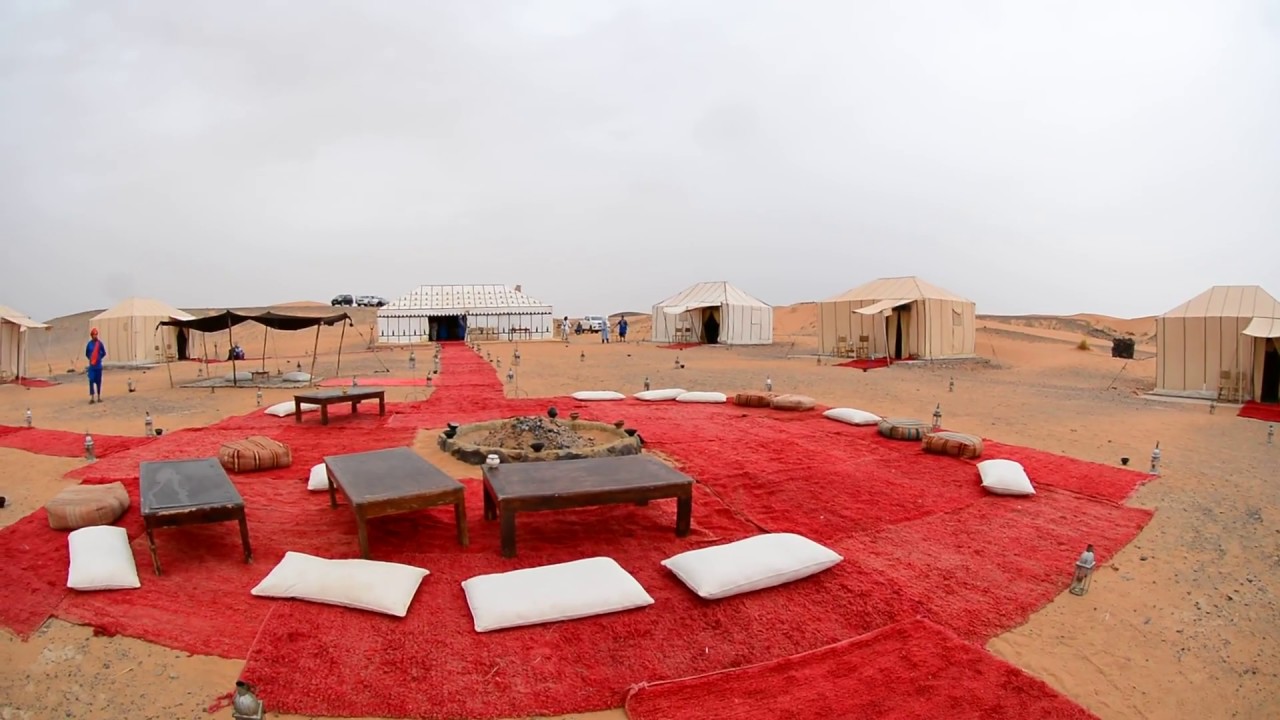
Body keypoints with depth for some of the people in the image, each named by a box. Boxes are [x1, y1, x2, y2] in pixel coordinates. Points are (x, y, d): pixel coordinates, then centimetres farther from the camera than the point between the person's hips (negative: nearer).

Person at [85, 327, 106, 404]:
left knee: (98, 381, 6)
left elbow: (104, 353, 7)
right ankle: (92, 398, -4)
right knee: (91, 381, -6)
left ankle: (99, 397, 14)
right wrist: (90, 358, 1)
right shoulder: (89, 344, -1)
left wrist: (99, 358, -1)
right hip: (92, 366, 0)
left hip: (98, 366, 0)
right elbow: (86, 353, 13)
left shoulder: (100, 343, -2)